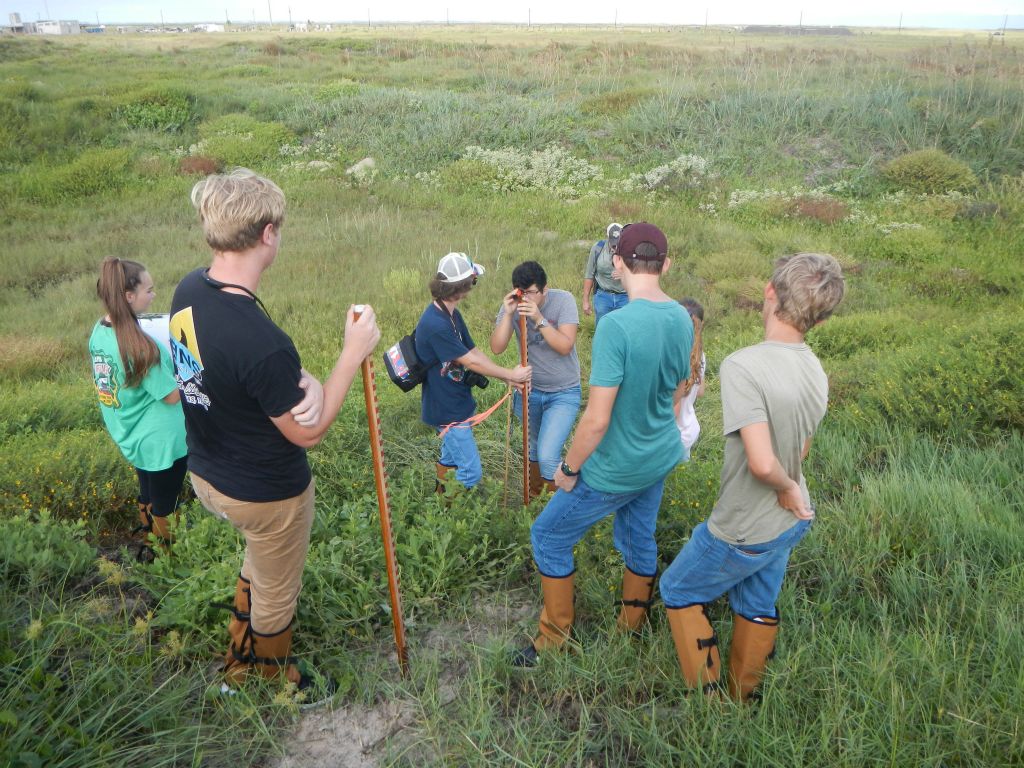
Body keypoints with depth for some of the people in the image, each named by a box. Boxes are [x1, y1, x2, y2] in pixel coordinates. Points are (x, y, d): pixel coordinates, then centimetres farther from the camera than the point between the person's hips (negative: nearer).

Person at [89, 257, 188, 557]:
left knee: (147, 495, 28)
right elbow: (172, 396, -22)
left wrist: (161, 358, 4)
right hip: (160, 441, -8)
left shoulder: (99, 332, -4)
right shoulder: (140, 345, -30)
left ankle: (146, 541, 46)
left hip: (128, 436, 8)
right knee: (163, 504, 14)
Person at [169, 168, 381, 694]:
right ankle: (274, 678, 50)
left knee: (260, 561, 35)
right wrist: (353, 353, -20)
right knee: (276, 594, 22)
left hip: (205, 473, 8)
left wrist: (301, 381, -16)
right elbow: (307, 432, -23)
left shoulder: (188, 290, -11)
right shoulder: (262, 341, -38)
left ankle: (237, 664, 55)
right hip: (266, 494, -8)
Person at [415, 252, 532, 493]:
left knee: (450, 459, 26)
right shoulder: (435, 325, -29)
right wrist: (511, 375, -13)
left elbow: (474, 351, 4)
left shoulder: (452, 315, 4)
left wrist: (510, 378, -5)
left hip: (455, 403, 10)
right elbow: (471, 362, -24)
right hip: (447, 411, -10)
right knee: (471, 472, -2)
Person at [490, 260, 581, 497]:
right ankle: (532, 498, 47)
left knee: (548, 456, -16)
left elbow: (565, 347, -26)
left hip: (563, 393, -4)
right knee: (533, 448, 22)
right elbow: (496, 348, -19)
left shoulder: (563, 300, -19)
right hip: (530, 389, 4)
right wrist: (508, 314, -30)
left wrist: (539, 319, -36)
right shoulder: (512, 305, -11)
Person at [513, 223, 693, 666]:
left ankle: (555, 636, 26)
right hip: (661, 459, 7)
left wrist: (569, 469, -13)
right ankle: (634, 623, 45)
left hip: (615, 470, -7)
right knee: (639, 538, 25)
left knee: (548, 537, 12)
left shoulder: (616, 325, -29)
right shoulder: (682, 318, -5)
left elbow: (597, 419, -28)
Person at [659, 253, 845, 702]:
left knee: (678, 591, 18)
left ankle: (709, 699, 28)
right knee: (758, 607, 25)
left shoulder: (743, 366, -31)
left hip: (743, 531, -7)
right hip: (791, 520, 7)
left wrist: (787, 487, -17)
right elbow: (801, 450, 6)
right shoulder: (816, 371, -6)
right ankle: (743, 700, 45)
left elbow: (762, 461, -36)